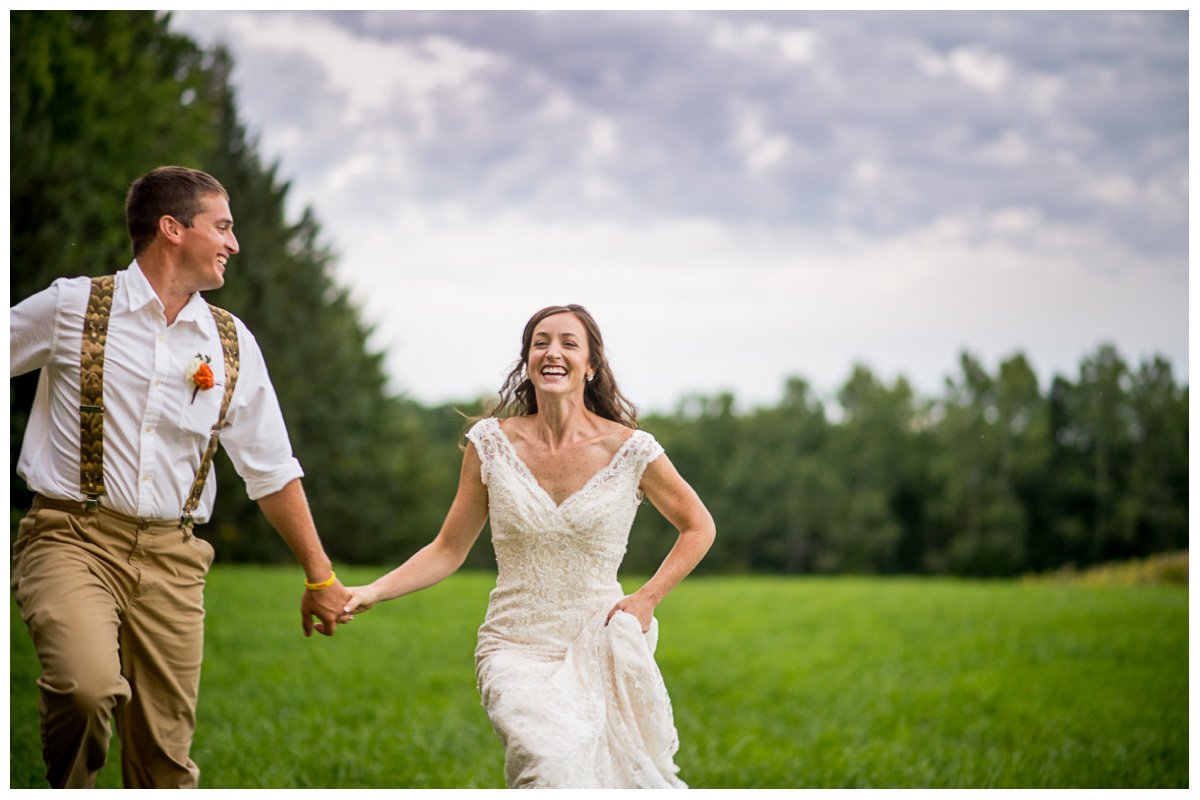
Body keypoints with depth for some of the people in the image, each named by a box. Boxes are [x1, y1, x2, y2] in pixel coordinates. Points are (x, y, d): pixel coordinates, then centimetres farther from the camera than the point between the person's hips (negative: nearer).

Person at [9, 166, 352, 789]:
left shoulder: (232, 345, 11)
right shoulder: (72, 307, 1)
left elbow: (272, 471, 17)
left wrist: (319, 575, 18)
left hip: (172, 557, 4)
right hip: (73, 535, -3)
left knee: (165, 755, 0)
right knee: (89, 684, -29)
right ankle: (66, 791, 0)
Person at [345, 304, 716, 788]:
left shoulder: (629, 449, -3)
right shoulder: (492, 443, 0)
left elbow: (698, 527, 12)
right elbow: (449, 550, 7)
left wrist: (647, 599, 0)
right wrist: (372, 592, -6)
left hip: (598, 645, 1)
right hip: (516, 651, -1)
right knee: (555, 757, -29)